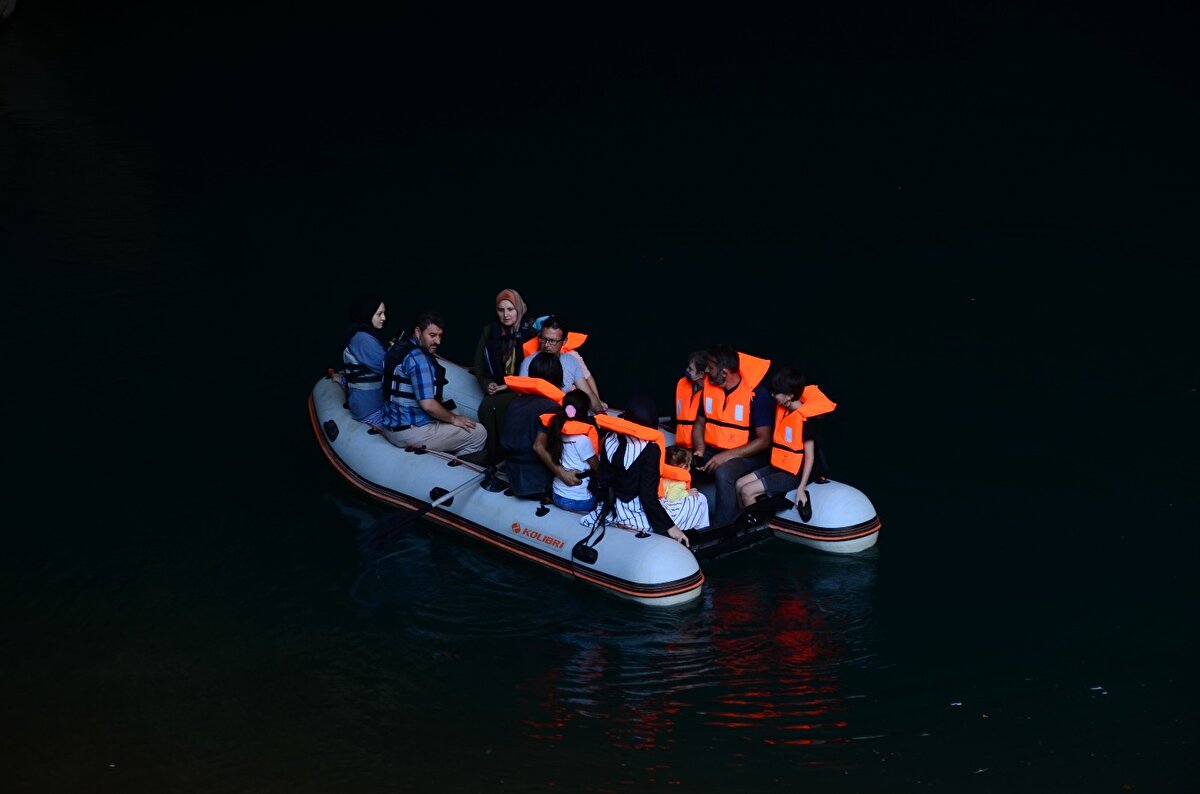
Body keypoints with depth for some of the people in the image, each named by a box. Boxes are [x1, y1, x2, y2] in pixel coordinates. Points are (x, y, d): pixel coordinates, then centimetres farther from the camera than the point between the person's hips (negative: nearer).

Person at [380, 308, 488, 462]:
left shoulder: (399, 348, 9)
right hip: (412, 432, -10)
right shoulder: (418, 357, -19)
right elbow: (428, 405, -25)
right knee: (479, 433, -2)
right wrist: (454, 419, -6)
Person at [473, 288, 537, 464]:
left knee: (491, 405, -31)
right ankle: (492, 457, -20)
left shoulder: (530, 331, -5)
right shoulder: (489, 331, 5)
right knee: (485, 407, -30)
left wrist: (509, 386, -14)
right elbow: (479, 364, 12)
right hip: (496, 389, 3)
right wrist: (487, 384, -5)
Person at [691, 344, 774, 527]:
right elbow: (700, 423, 13)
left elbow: (764, 440, -14)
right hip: (712, 451, 6)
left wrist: (727, 456, -21)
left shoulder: (758, 394, -15)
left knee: (723, 473, -37)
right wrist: (699, 449, -7)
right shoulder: (709, 386, 2)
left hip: (746, 456, -6)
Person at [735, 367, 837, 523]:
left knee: (747, 491, -17)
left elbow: (810, 456, -19)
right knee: (740, 484, 1)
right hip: (778, 467, 9)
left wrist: (801, 488, -21)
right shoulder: (782, 409, 6)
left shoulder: (807, 418, -19)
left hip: (795, 473, -9)